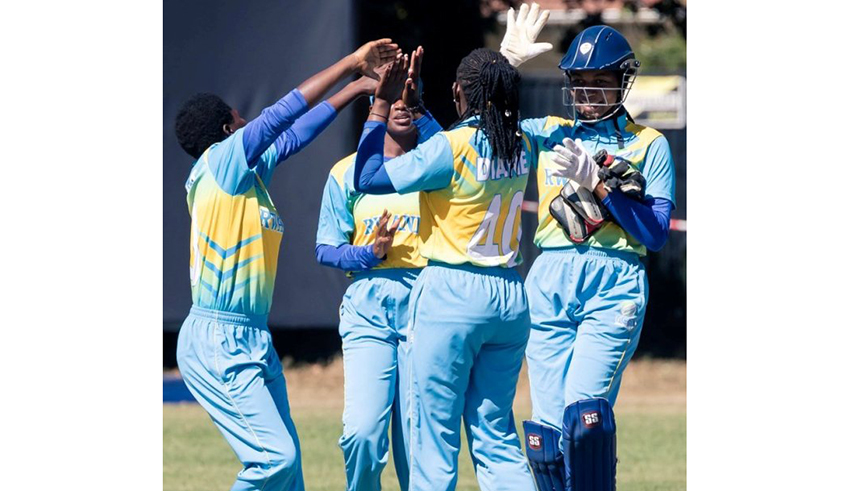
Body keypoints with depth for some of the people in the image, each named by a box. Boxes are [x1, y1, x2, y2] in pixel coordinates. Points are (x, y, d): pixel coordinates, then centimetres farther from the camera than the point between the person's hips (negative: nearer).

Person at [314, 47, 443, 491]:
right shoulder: (348, 171, 11)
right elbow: (326, 249, 9)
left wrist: (418, 107, -25)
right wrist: (371, 253, -9)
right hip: (367, 308, 0)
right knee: (363, 433, -13)